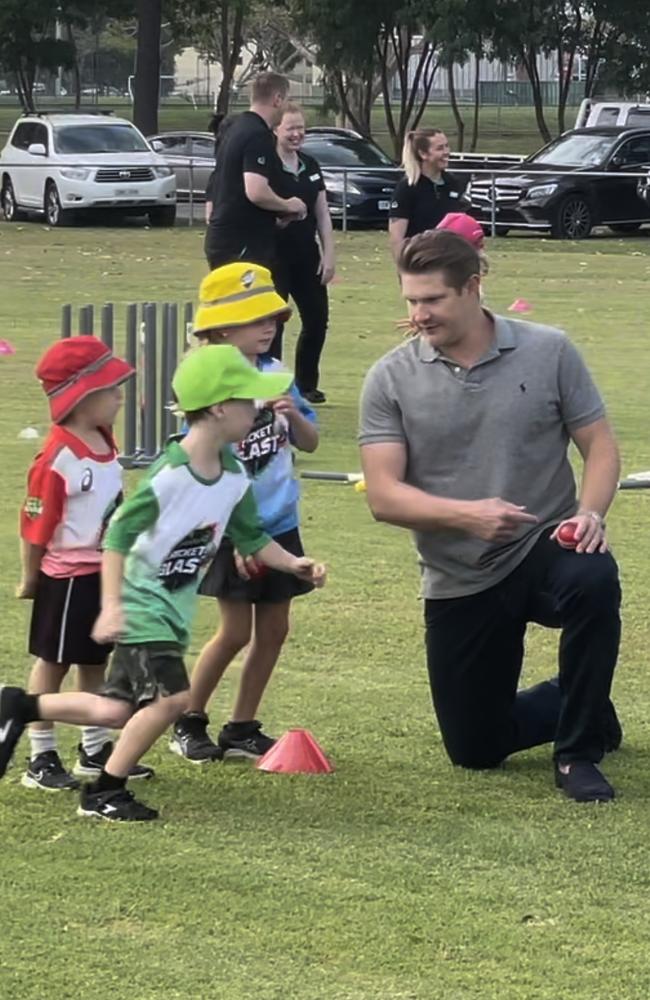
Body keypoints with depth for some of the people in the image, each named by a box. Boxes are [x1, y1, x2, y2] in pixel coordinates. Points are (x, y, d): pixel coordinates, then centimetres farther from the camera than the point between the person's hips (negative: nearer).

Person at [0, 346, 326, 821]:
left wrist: (291, 563, -5)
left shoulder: (234, 476, -1)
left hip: (176, 608, 8)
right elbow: (119, 534, -22)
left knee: (117, 710, 9)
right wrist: (111, 606, -26)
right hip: (142, 602, -8)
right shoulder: (170, 474, -25)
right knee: (172, 697, -18)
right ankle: (103, 793, -1)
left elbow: (251, 536, 11)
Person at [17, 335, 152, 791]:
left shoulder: (105, 444, 4)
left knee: (96, 661, 17)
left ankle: (96, 750, 28)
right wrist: (30, 580, -11)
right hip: (66, 577, -8)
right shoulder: (57, 458, -23)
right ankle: (42, 758, 10)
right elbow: (35, 525, -17)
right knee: (52, 663, 2)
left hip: (105, 573, 8)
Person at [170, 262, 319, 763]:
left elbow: (310, 443, 7)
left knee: (273, 629, 8)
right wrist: (236, 540, -16)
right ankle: (189, 723, 16)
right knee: (236, 631, -2)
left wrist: (294, 414, -16)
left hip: (279, 525, 6)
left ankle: (242, 729, 20)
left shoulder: (275, 375, 0)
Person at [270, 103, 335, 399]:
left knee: (317, 319, 10)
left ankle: (306, 385, 23)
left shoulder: (310, 166, 10)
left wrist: (328, 254, 7)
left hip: (307, 255, 7)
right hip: (275, 255, -7)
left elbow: (323, 214, 12)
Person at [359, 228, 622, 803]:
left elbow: (600, 446, -1)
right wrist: (466, 514, -27)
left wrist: (590, 512, -22)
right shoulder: (391, 380, -5)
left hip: (544, 549, -1)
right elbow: (383, 496, -11)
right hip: (459, 582, 2)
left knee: (594, 579, -38)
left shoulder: (549, 353, -5)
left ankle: (579, 753, -16)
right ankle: (582, 709, 40)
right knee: (475, 751, 5)